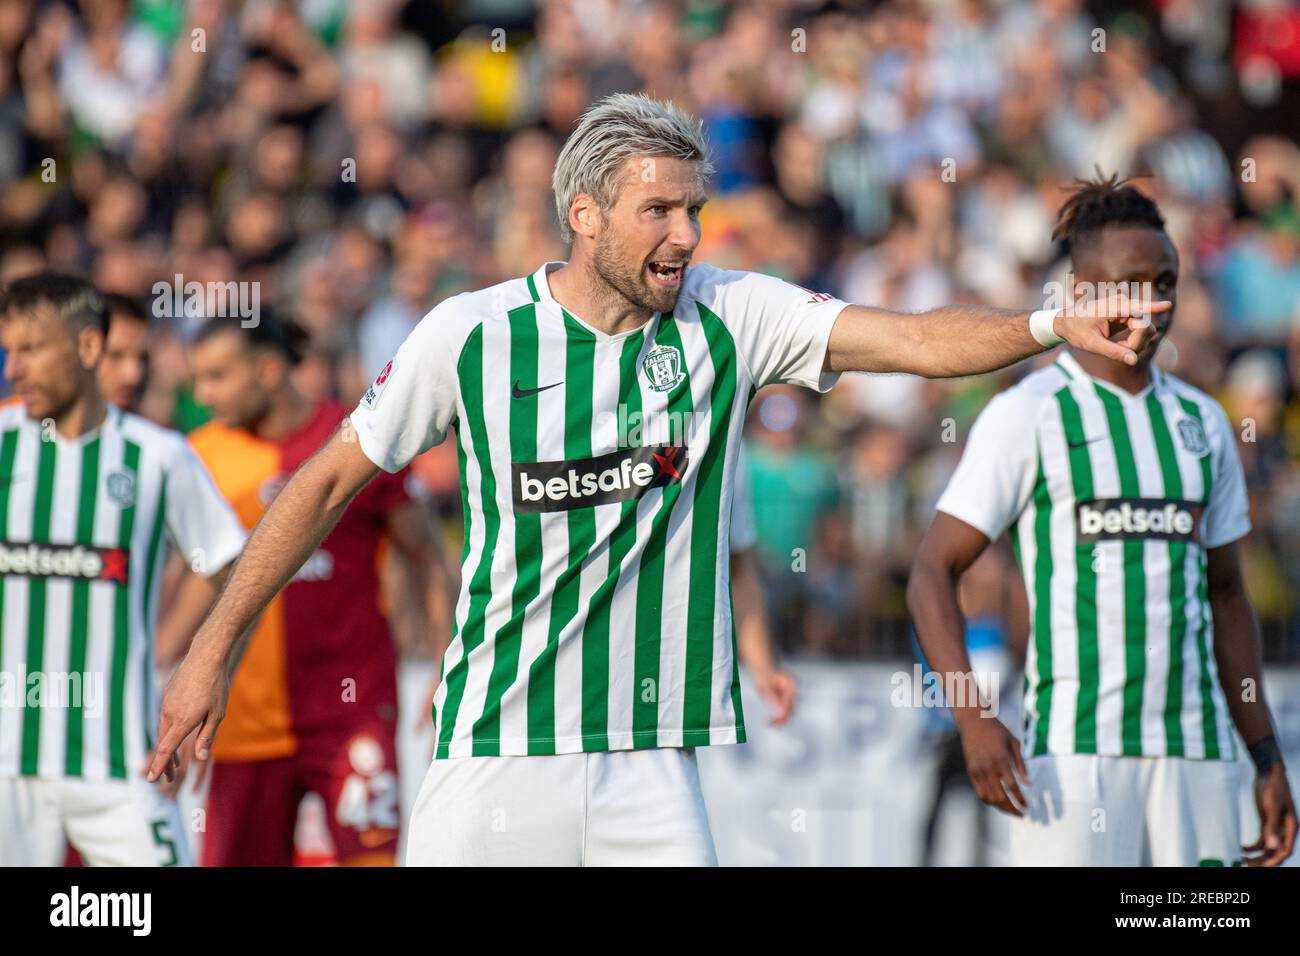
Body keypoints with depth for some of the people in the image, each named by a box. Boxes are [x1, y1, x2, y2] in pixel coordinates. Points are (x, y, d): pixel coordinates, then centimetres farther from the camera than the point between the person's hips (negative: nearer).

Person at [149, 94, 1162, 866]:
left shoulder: (730, 316, 1)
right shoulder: (471, 334, -3)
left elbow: (915, 339, -9)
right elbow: (332, 480, 5)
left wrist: (1053, 325, -27)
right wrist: (214, 649, 5)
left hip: (652, 764, 2)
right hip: (496, 748, -1)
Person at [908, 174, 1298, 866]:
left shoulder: (1202, 421, 15)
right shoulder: (1027, 414, -1)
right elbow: (932, 574, -4)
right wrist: (972, 719, -17)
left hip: (1197, 755, 5)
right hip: (1074, 752, -5)